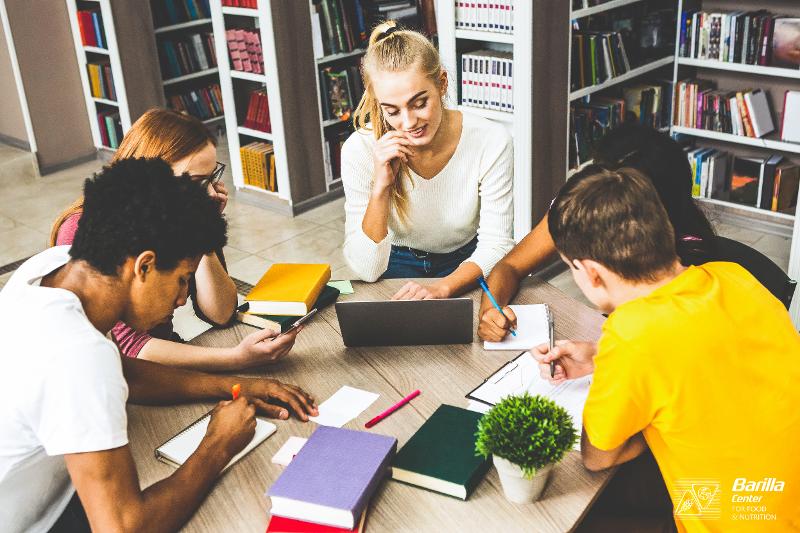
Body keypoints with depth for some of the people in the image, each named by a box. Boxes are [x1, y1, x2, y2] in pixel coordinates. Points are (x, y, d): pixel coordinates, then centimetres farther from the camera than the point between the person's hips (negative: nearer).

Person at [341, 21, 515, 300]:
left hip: (465, 265, 1)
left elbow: (496, 246, -16)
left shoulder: (490, 142, -21)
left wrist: (442, 287, -35)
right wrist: (381, 187, -33)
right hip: (398, 264, -1)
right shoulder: (360, 150, -20)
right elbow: (366, 270, -20)